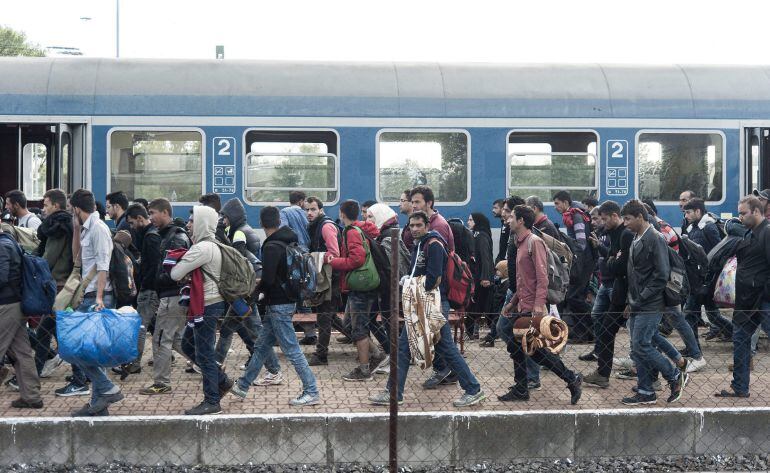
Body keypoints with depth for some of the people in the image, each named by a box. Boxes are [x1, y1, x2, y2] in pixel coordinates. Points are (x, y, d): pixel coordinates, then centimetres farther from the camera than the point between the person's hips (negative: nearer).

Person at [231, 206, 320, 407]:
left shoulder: (272, 247, -19)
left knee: (291, 349, -4)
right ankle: (243, 386, 28)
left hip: (278, 304, -9)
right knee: (261, 346, 17)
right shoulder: (289, 241, 9)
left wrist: (254, 289, -2)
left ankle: (312, 392, 0)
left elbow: (267, 280, -21)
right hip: (287, 299, 9)